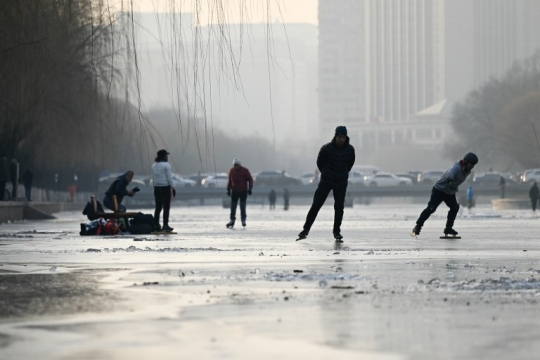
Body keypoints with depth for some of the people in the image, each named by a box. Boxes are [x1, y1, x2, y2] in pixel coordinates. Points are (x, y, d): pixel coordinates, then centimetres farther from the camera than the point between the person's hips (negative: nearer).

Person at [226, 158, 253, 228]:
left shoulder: (245, 170, -6)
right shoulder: (231, 171, 4)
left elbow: (250, 180, -3)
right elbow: (230, 181, 14)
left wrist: (250, 189, -11)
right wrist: (228, 189, 11)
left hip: (243, 191, -3)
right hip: (234, 191, 3)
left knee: (242, 206, -3)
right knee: (233, 206, 1)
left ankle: (243, 219, 9)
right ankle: (232, 220, 7)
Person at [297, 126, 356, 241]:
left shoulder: (350, 149, -6)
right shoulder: (326, 148, -15)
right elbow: (320, 162, 2)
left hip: (341, 183, 2)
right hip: (326, 181, -2)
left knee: (339, 207, -2)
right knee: (316, 205, -6)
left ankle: (337, 231, 11)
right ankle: (306, 229, 0)